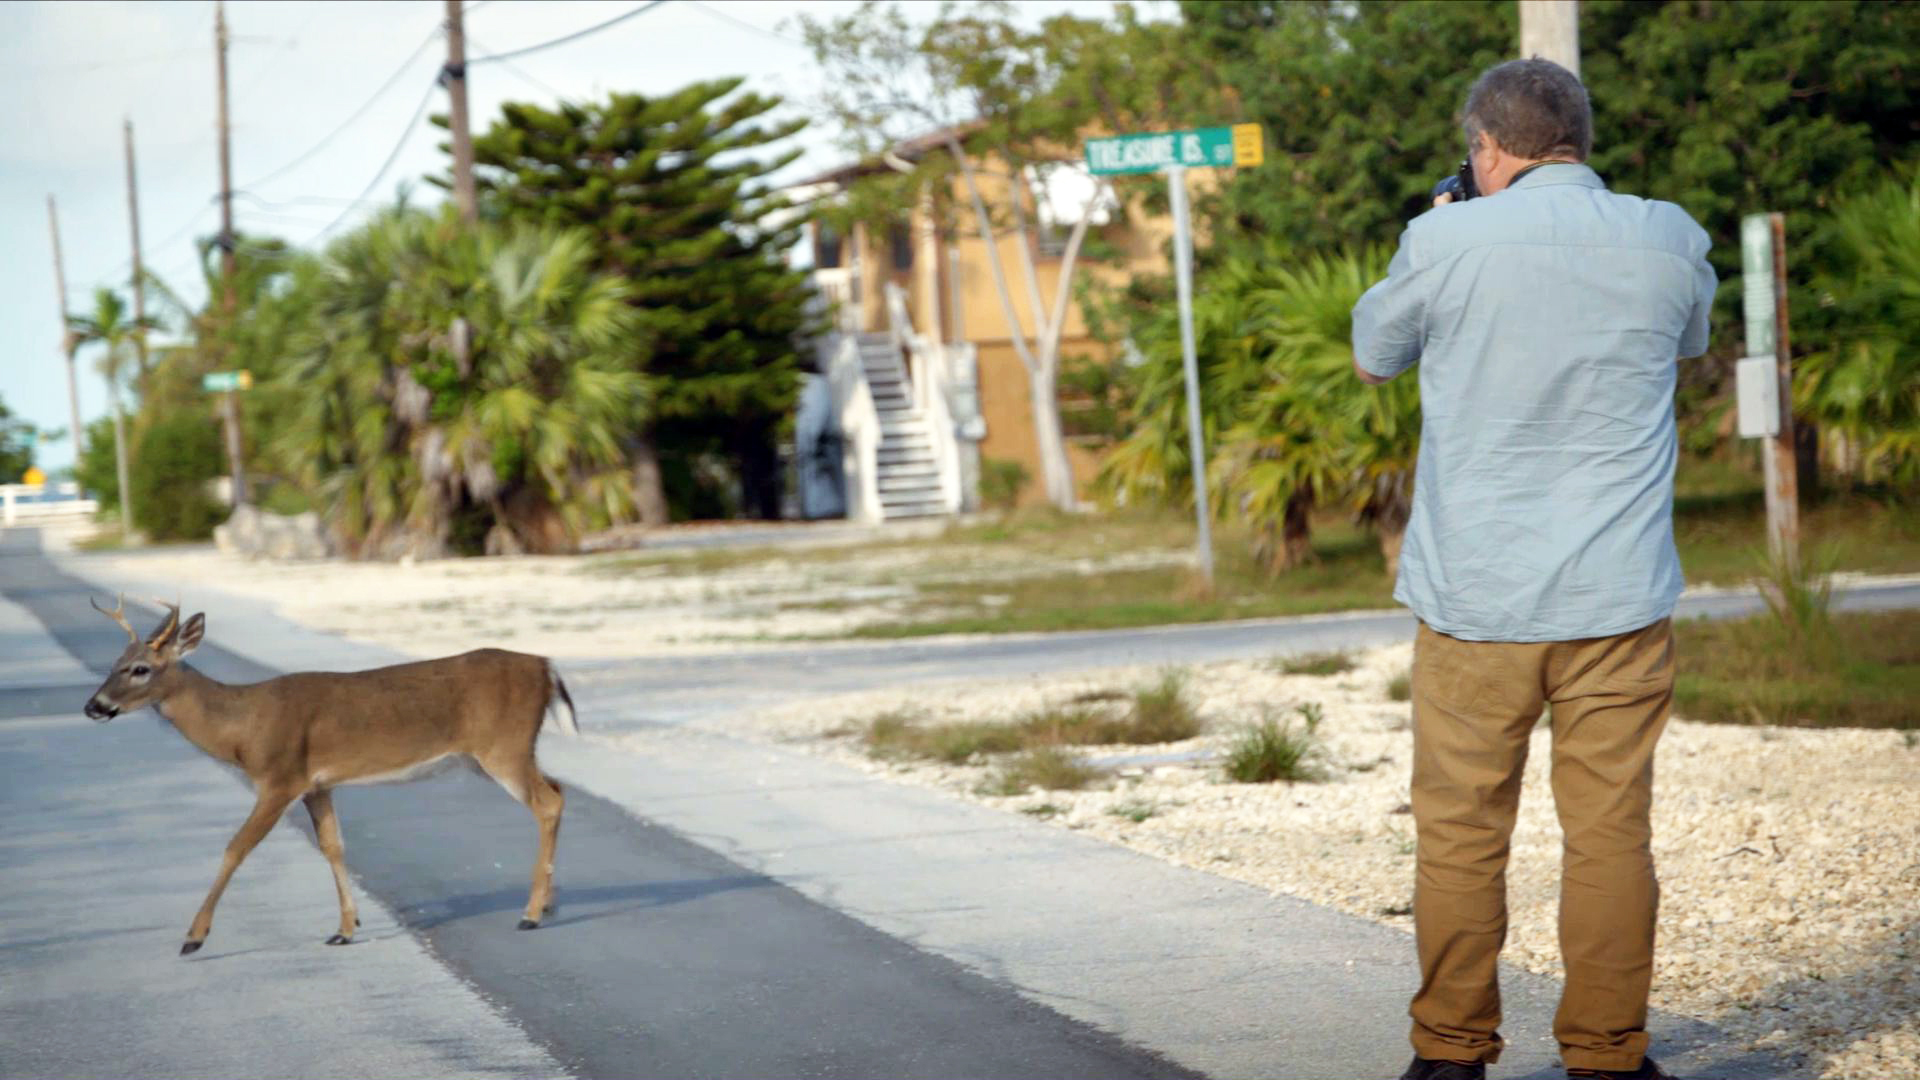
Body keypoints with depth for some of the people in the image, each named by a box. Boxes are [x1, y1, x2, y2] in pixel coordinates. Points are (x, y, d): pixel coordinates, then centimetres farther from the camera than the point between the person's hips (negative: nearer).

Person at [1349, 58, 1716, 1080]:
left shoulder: (1446, 242, -6)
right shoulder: (1669, 240, 1)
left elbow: (1370, 355, 12)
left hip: (1475, 601, -1)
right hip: (1619, 597, 2)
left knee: (1459, 832, 8)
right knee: (1610, 830, 5)